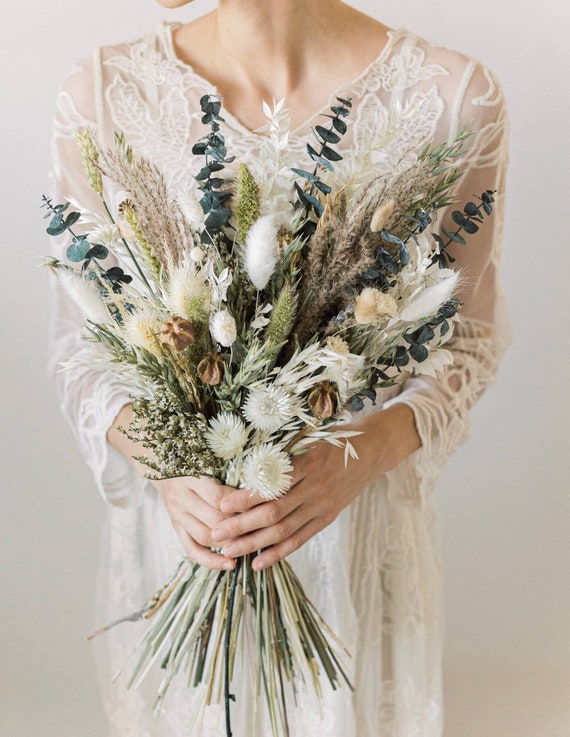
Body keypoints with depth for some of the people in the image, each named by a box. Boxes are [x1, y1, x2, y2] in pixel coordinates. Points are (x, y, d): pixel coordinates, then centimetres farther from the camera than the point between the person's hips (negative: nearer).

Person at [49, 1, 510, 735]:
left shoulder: (456, 97, -14)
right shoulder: (103, 94, -11)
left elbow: (469, 335, -4)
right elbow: (80, 342, -3)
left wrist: (369, 451, -23)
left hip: (362, 518, 0)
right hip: (177, 514, 1)